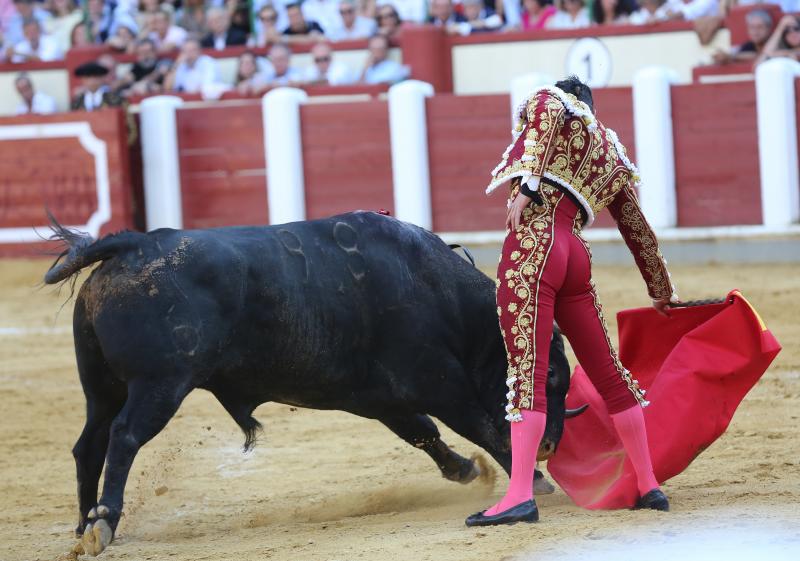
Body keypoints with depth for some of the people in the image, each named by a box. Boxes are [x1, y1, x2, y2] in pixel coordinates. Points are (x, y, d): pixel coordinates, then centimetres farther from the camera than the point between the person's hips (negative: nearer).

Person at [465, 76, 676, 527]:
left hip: (533, 242, -6)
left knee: (527, 372, -13)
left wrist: (526, 184, -22)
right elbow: (638, 229, 34)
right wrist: (662, 291, 45)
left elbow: (548, 113, -13)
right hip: (576, 255, 6)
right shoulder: (613, 155, 27)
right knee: (609, 373, 16)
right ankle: (649, 486, 22)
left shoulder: (549, 98, 13)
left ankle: (521, 497, -21)